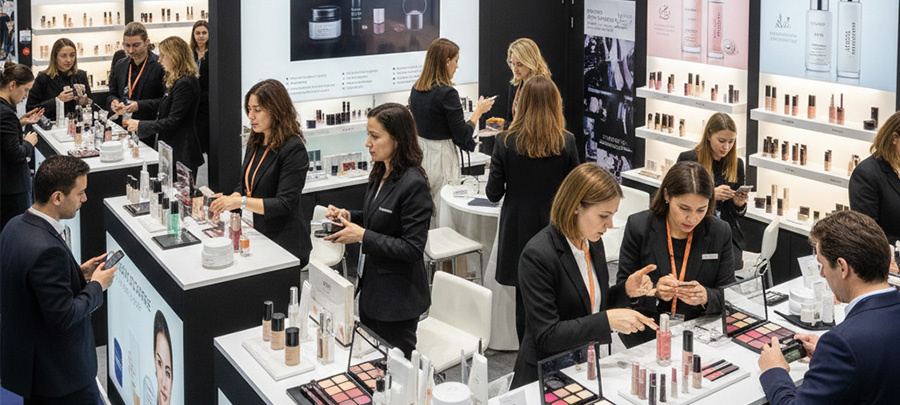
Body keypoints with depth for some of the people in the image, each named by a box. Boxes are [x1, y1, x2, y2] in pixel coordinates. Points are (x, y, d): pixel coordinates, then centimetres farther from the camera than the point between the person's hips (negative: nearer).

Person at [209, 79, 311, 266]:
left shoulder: (293, 149, -14)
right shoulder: (255, 143, 11)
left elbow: (284, 204, -18)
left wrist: (242, 202, -24)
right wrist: (228, 200, -3)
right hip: (256, 236, 7)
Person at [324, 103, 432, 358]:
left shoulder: (413, 184, -23)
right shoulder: (381, 174, 4)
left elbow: (413, 248, -24)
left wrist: (362, 236, -23)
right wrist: (350, 217, 1)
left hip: (397, 298, -9)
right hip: (371, 289, 9)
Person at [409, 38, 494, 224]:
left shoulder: (416, 90, 5)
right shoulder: (447, 93, -17)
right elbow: (463, 136, -14)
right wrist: (478, 111, 0)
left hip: (418, 153, 8)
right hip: (440, 158, -8)